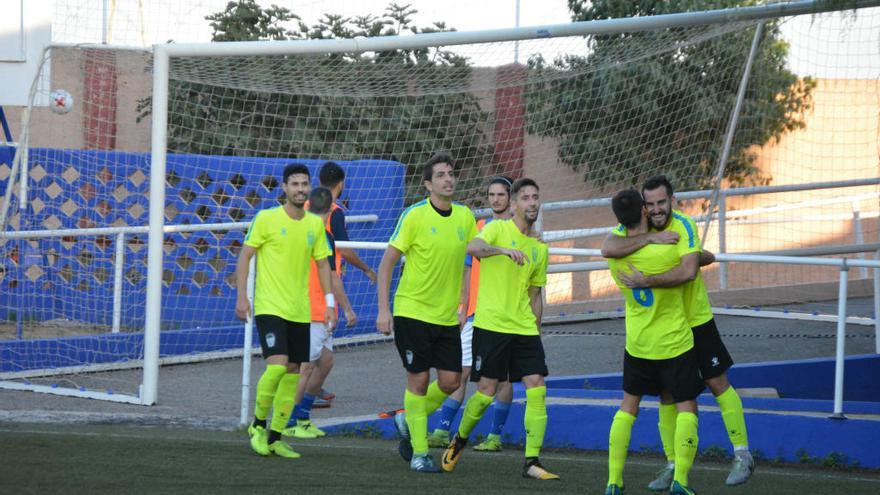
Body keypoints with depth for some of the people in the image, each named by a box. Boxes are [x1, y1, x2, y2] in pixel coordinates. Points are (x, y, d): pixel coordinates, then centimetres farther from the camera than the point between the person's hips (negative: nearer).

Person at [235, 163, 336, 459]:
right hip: (269, 307, -5)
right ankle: (258, 424, 1)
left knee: (293, 372, 5)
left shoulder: (316, 224, 8)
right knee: (277, 365, -19)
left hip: (300, 311, 5)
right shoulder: (267, 219, -6)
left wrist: (330, 302, 9)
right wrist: (242, 297, -9)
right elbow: (245, 256, -2)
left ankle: (275, 437, 15)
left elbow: (322, 263, 16)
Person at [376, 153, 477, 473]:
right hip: (412, 312, -5)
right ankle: (419, 453, 6)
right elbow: (387, 262, -6)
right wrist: (383, 309, -11)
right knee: (419, 379, -3)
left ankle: (407, 422, 26)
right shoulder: (414, 215, -9)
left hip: (447, 316, 5)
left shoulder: (465, 217, 5)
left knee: (450, 380, 1)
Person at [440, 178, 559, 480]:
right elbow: (473, 247, -25)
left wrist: (536, 329, 18)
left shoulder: (539, 249, 15)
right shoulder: (498, 229, -2)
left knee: (537, 388, -8)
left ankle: (531, 463, -6)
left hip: (524, 329, 5)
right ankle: (459, 441, 24)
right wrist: (504, 250, -40)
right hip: (490, 325, -5)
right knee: (486, 392, -4)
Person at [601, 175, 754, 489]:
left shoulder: (684, 226, -19)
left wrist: (646, 281, -38)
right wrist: (653, 237, -33)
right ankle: (672, 465, 16)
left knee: (718, 383, 2)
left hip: (696, 321, -3)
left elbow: (688, 271, -34)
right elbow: (609, 249, -30)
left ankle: (742, 455, 13)